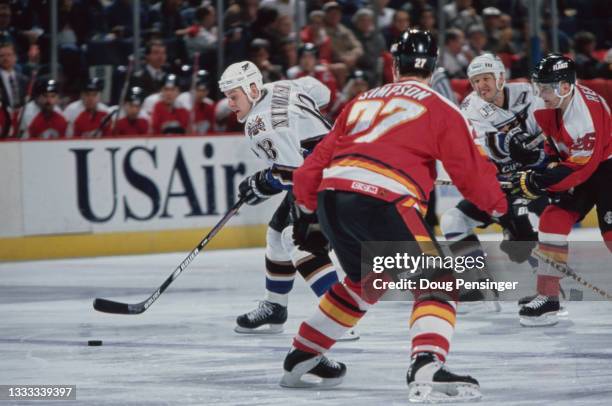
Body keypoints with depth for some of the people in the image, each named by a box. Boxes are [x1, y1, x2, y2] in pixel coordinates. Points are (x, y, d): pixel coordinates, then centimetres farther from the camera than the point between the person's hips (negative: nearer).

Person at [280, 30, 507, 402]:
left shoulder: (362, 102, 27)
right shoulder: (438, 108, 9)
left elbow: (320, 159, 28)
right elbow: (471, 169, 7)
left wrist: (308, 214, 38)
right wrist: (501, 207, 23)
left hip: (332, 198, 7)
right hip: (383, 201, -7)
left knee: (364, 282, 30)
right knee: (436, 281, -3)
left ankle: (301, 358, 40)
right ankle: (427, 368, -28)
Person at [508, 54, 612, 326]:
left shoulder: (587, 111, -31)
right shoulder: (551, 105, -5)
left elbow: (581, 167, -30)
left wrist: (538, 181, -29)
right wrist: (552, 163, -1)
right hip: (577, 164, 8)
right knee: (553, 220, -2)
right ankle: (547, 298, 3)